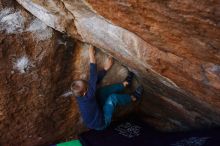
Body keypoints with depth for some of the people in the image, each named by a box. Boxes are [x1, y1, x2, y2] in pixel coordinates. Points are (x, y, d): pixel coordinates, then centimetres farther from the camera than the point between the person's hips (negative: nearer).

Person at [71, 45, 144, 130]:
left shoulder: (80, 95, -14)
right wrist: (92, 57, -36)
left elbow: (96, 79, -8)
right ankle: (133, 98, 6)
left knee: (101, 92, 0)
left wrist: (105, 69, -10)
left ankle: (125, 83, 11)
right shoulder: (87, 97, -37)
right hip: (101, 123, -8)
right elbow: (93, 78, -38)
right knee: (113, 97, -19)